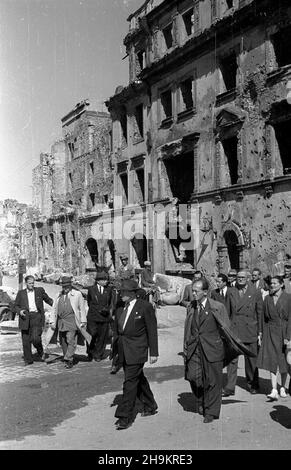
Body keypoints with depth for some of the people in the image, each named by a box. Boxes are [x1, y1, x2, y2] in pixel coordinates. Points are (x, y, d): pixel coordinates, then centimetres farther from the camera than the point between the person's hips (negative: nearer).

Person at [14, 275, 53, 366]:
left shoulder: (40, 290, 9)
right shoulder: (21, 293, 11)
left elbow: (48, 300, 18)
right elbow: (15, 306, 13)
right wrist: (19, 311, -8)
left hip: (37, 317, -2)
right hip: (25, 318, 2)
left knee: (35, 338, -16)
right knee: (26, 340, 1)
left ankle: (40, 352, 13)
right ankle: (28, 360, 16)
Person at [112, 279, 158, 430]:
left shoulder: (145, 307, -10)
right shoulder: (120, 310, 9)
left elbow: (152, 331, -7)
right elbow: (116, 331, 15)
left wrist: (153, 352, -8)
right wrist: (115, 350, 13)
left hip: (136, 352, -7)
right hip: (123, 352, 7)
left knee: (130, 382, -8)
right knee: (139, 379, 18)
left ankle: (125, 417, -2)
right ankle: (150, 406, 35)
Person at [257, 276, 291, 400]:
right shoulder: (267, 298, 7)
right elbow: (264, 317, 11)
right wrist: (262, 332, 8)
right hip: (270, 332, 2)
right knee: (271, 360, -7)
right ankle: (274, 391, -9)